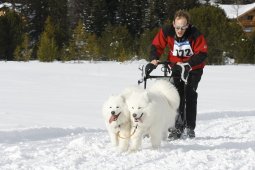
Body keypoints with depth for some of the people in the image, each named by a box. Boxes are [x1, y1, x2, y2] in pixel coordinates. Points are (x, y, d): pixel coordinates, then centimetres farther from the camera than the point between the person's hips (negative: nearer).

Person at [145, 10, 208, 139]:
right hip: (176, 66, 3)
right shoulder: (166, 31, -20)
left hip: (194, 68, -3)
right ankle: (177, 127, -2)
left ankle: (189, 128, -7)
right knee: (177, 95, -5)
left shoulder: (195, 35, -28)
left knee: (190, 94, -11)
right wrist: (154, 59, -28)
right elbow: (156, 46, -10)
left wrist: (188, 64, -37)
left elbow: (202, 54, -25)